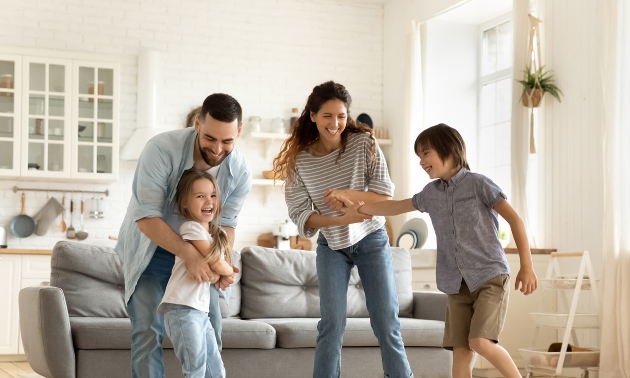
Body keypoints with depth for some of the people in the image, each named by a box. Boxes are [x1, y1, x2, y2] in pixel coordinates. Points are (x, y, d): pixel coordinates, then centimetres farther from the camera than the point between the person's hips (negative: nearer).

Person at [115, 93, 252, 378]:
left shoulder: (240, 171, -16)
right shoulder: (161, 149, -30)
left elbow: (226, 222, -8)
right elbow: (146, 217, -32)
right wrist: (188, 253, -44)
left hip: (197, 252, 4)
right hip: (149, 248, -4)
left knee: (209, 328, 2)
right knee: (148, 331, -13)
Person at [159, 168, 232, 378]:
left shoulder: (216, 234, 18)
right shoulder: (192, 228, -9)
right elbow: (216, 264, -11)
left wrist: (223, 274, -2)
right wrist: (231, 272, 7)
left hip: (200, 310, 9)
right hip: (182, 309, -9)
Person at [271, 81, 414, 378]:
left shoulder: (363, 143, -13)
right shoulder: (299, 158, -11)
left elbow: (384, 193, -11)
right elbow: (299, 213, -12)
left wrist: (346, 194, -27)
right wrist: (340, 220, -26)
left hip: (371, 241, 0)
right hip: (331, 246, 0)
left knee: (386, 322, 0)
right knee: (332, 323, -5)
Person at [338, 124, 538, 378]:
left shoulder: (478, 183, -6)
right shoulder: (430, 193, 11)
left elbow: (515, 220, -6)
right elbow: (396, 207, 27)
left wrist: (526, 267, -10)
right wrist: (358, 209, 23)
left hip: (490, 276, -5)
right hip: (457, 284, 5)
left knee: (479, 341, -21)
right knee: (460, 350, -2)